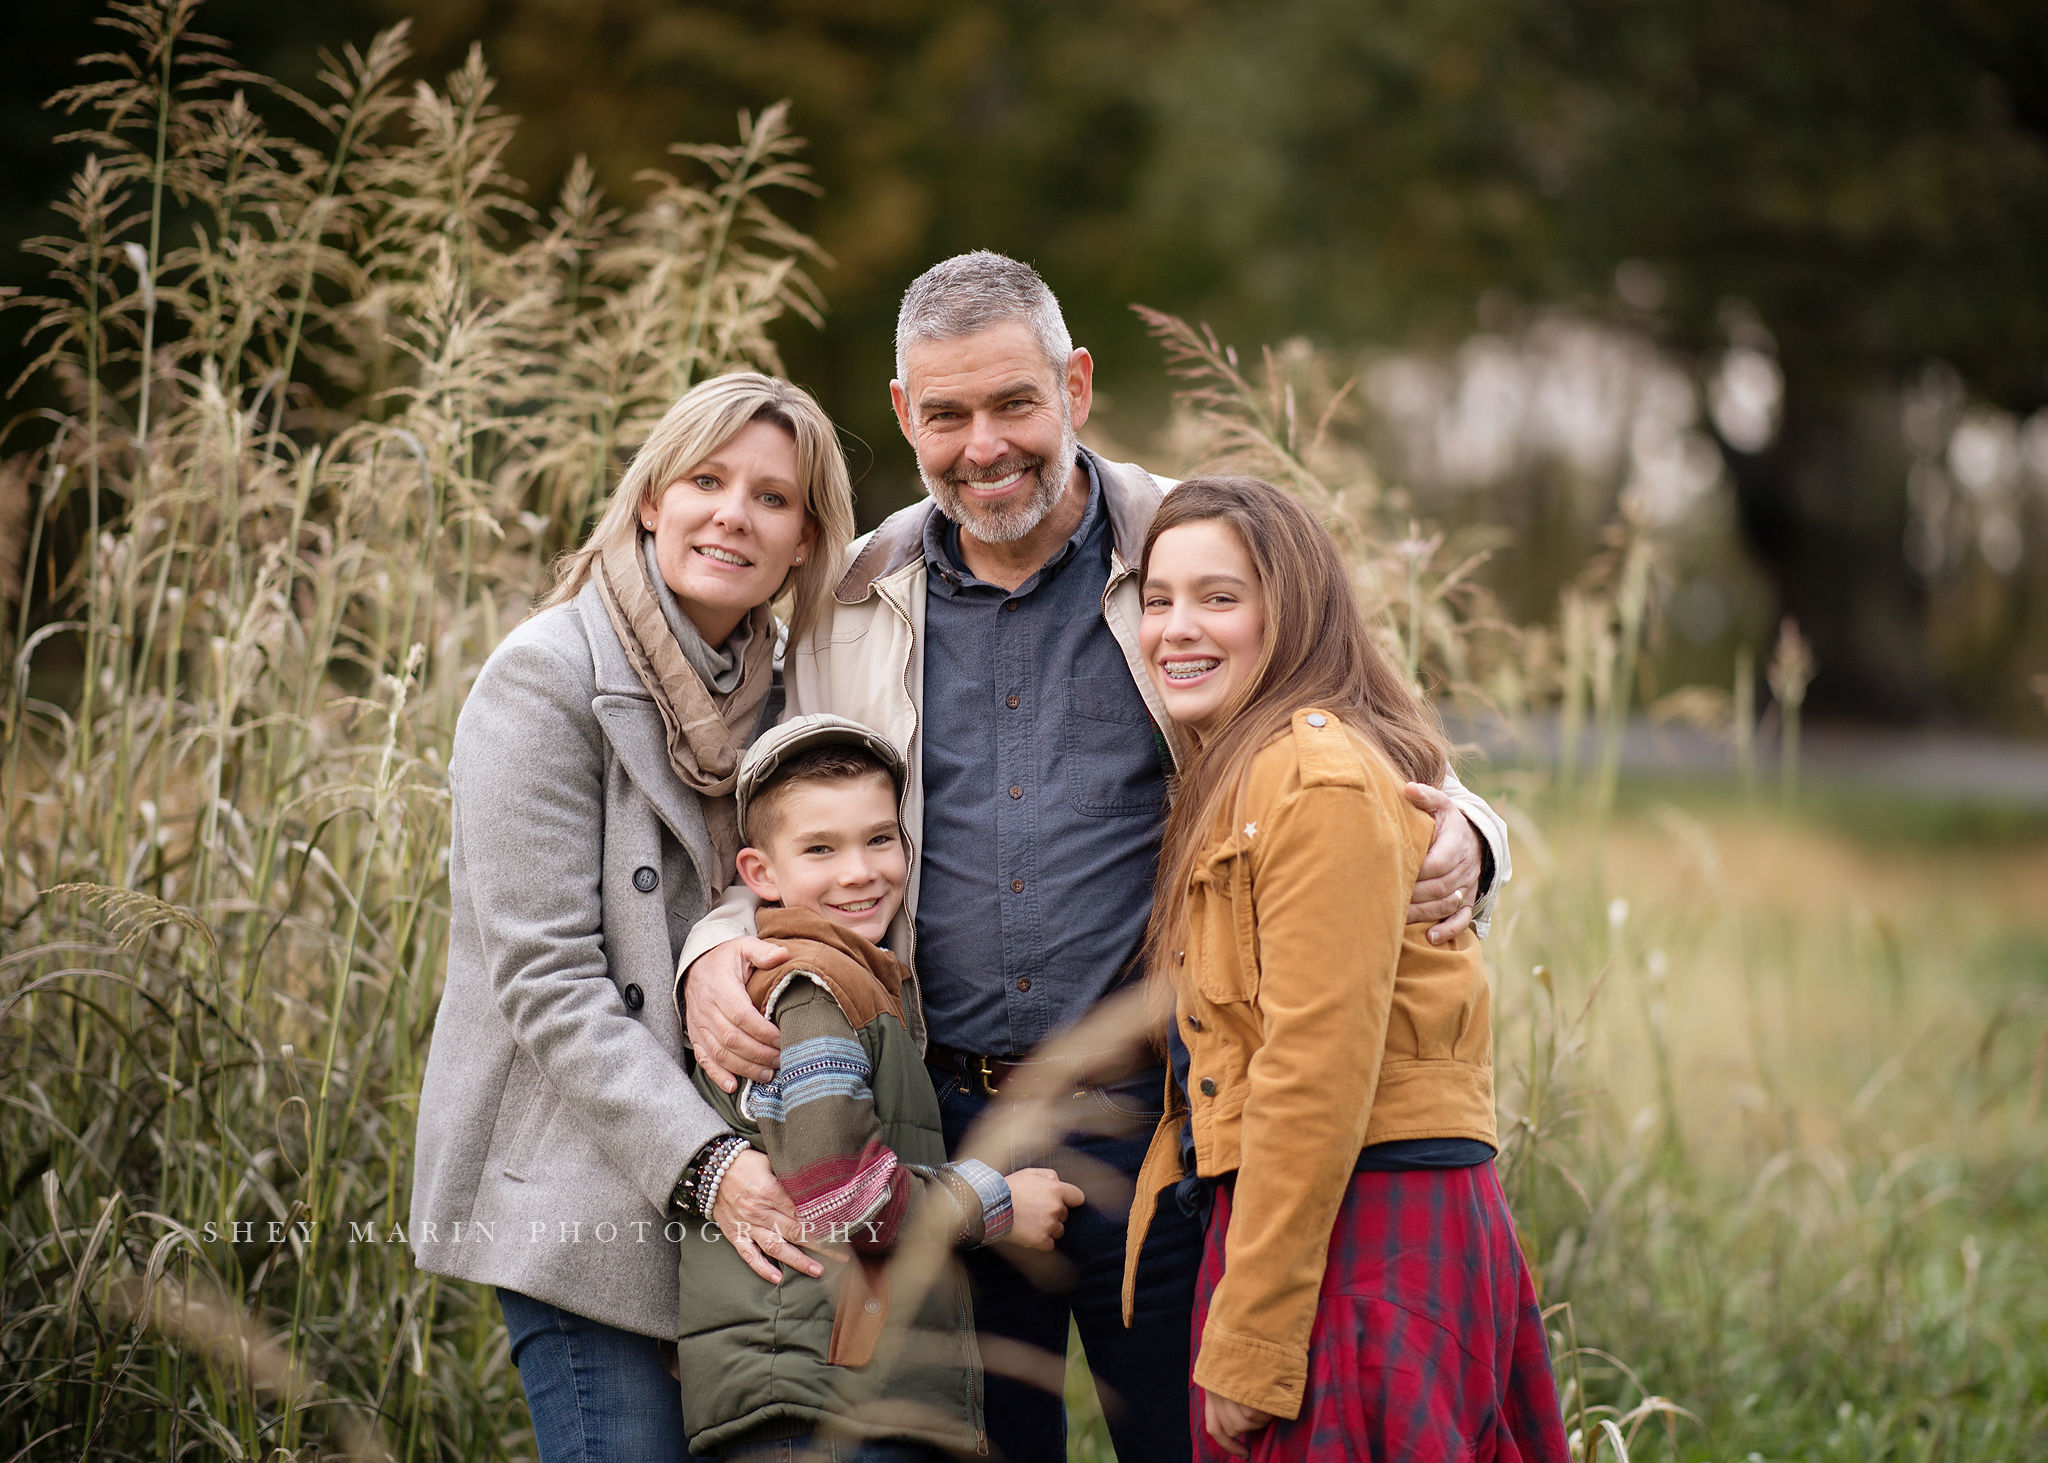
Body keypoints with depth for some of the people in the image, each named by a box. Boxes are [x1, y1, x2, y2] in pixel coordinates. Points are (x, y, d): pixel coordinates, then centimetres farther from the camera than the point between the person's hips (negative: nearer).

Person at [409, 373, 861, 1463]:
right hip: (580, 1194, -7)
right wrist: (702, 1161, -24)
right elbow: (546, 980, -16)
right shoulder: (547, 678, -11)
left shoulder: (771, 687, 11)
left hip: (742, 1186, 7)